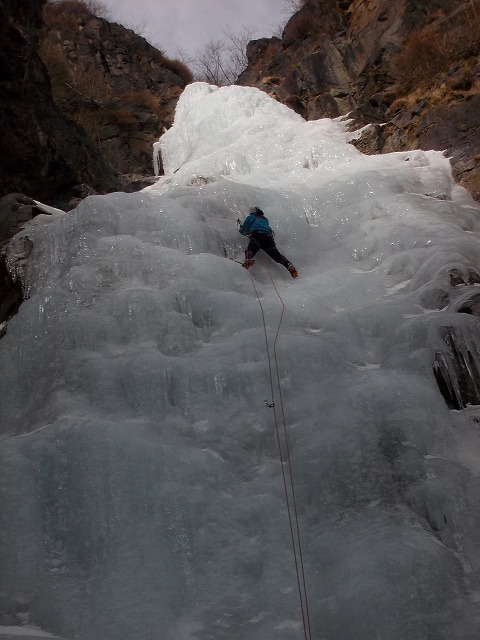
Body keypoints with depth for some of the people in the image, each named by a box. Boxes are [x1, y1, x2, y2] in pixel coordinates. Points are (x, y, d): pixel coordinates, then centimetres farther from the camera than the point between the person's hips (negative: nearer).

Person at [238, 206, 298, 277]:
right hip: (268, 237, 4)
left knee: (250, 250, -19)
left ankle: (249, 259, -55)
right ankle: (289, 265, -26)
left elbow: (242, 231, 23)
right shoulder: (265, 219, 37)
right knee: (275, 253, -3)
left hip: (256, 236, -4)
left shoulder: (250, 217, 24)